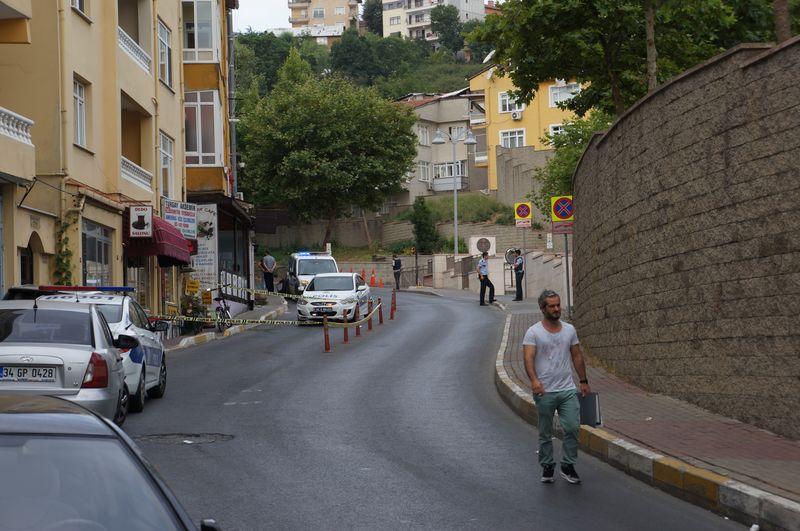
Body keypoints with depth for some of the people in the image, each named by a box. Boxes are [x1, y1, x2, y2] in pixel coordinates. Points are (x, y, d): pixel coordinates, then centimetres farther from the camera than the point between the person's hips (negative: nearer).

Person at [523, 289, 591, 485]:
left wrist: (584, 381, 14)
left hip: (568, 390, 3)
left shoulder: (569, 330, 8)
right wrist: (534, 379, -34)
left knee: (572, 428, -6)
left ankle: (568, 466, 6)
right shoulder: (534, 332, -7)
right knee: (545, 433, 8)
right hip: (545, 392, -3)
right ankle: (547, 467, 21)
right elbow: (528, 358, -18)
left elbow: (577, 356, 15)